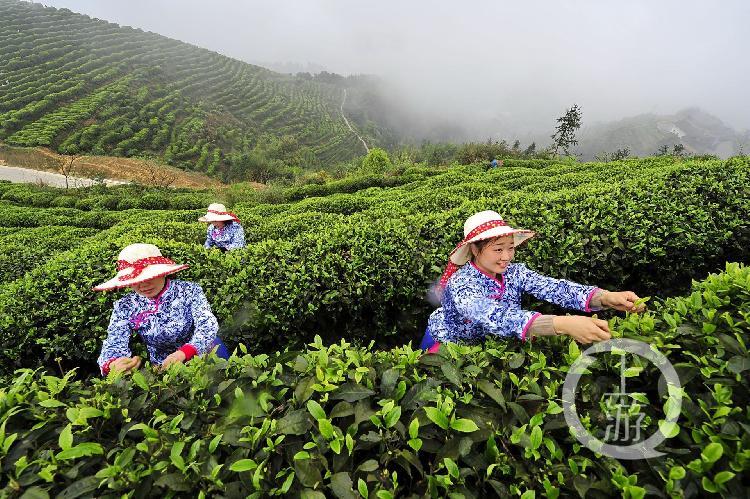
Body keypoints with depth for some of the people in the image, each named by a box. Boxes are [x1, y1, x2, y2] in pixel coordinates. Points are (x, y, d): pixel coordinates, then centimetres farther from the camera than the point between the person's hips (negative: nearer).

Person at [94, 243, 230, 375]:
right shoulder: (125, 307, -6)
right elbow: (113, 346, -12)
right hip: (161, 370, 1)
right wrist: (113, 365, -37)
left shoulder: (189, 291, -12)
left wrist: (183, 353, -39)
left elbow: (208, 325, -21)